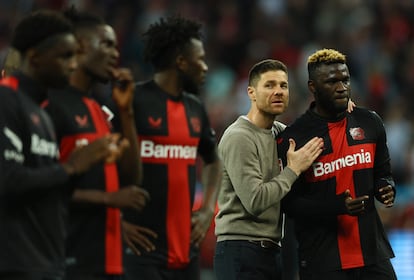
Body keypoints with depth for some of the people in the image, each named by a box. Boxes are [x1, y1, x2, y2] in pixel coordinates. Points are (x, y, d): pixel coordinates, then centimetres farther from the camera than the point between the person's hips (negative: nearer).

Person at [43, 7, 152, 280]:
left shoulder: (101, 112, 18)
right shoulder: (53, 105, -9)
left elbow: (130, 178, 15)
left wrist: (126, 113, 7)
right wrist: (108, 199, -16)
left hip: (108, 257, 9)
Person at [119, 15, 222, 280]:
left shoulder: (195, 108, 13)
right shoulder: (134, 101, -10)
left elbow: (213, 161, 29)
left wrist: (208, 210, 13)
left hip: (186, 245, 7)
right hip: (144, 245, -7)